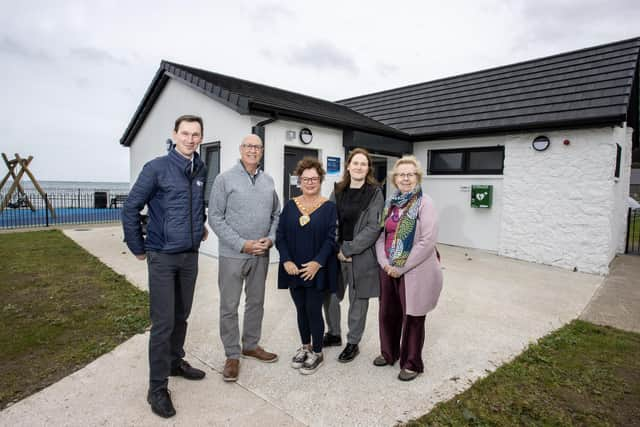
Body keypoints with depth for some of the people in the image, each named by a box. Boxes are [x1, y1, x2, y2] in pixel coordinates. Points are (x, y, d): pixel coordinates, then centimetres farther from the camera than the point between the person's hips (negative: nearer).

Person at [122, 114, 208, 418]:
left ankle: (176, 362, 37)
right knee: (163, 322, -1)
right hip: (162, 257, -5)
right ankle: (157, 388, 14)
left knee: (181, 316, 17)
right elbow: (130, 208, -7)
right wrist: (138, 249, -3)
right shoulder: (157, 168, -10)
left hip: (190, 256, 5)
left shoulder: (202, 170, 5)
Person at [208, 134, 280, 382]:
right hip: (232, 254, -4)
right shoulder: (225, 179, -6)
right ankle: (232, 355, 22)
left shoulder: (268, 181, 8)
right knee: (229, 306, 5)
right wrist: (242, 244, -16)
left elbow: (276, 214, 13)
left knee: (256, 302, 16)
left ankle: (251, 345, 34)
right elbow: (215, 217, -10)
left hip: (261, 254, 5)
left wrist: (270, 238, -6)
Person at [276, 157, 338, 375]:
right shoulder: (290, 205, 6)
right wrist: (286, 261, -10)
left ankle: (317, 353, 22)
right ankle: (305, 347, 35)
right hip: (294, 269, 3)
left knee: (314, 310, 2)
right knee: (301, 309, 15)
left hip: (317, 270, -3)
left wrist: (317, 263, -18)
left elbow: (330, 238, -8)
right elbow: (280, 236, 2)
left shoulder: (329, 206, -2)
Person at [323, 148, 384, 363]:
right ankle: (333, 334, 36)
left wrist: (349, 249, -14)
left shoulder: (375, 193, -5)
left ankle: (353, 343, 28)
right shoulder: (337, 192, 7)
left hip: (362, 256, -4)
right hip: (336, 254, 4)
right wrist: (336, 249, -8)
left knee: (357, 301, 8)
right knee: (330, 296, 11)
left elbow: (373, 228, -11)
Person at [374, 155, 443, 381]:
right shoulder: (390, 203, 8)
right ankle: (389, 352, 39)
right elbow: (380, 234, 8)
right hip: (388, 269, 6)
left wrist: (402, 267, -17)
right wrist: (384, 262, -7)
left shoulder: (424, 203, -11)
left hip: (414, 271, -6)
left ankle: (412, 363, 28)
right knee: (388, 313, 17)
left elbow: (427, 241, -18)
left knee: (412, 317, 9)